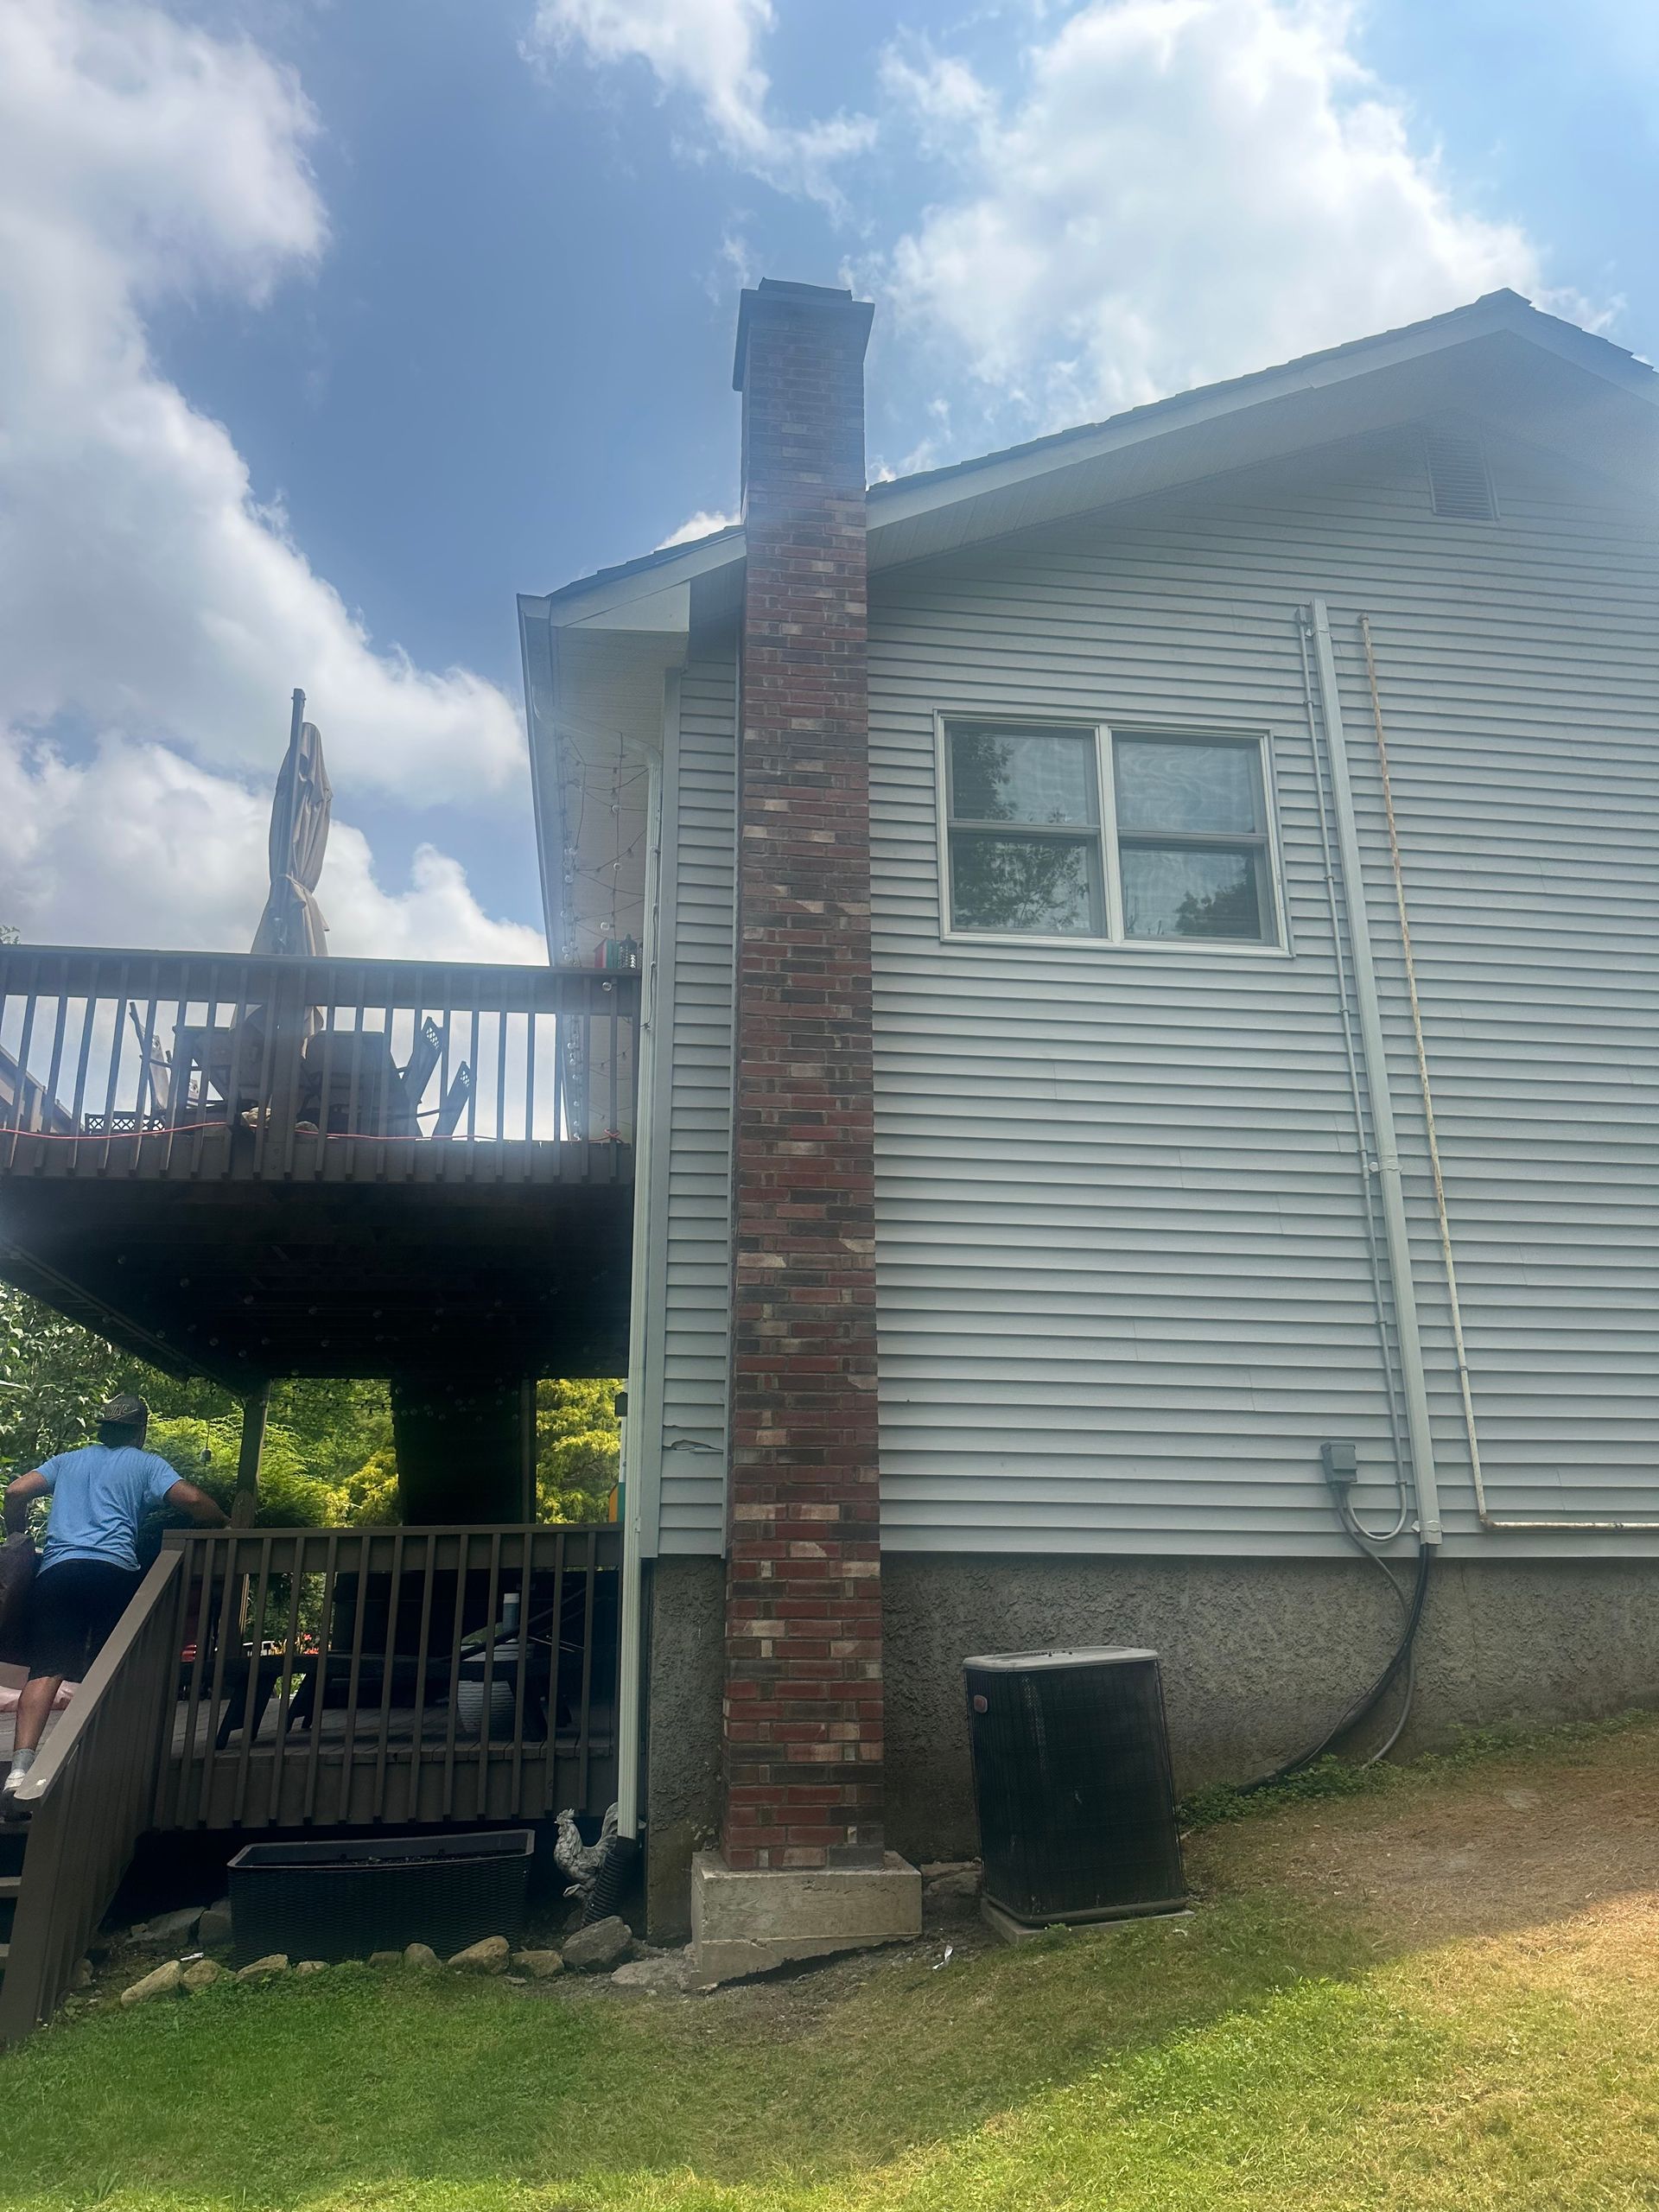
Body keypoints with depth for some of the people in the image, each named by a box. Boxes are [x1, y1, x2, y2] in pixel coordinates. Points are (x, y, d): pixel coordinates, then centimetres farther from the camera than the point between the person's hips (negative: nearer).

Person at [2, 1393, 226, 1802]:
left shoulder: (67, 1461, 27)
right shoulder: (145, 1464, 16)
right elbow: (193, 1500, 2)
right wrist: (225, 1528, 17)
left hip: (56, 1570, 3)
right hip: (113, 1571, -2)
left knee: (46, 1671, -6)